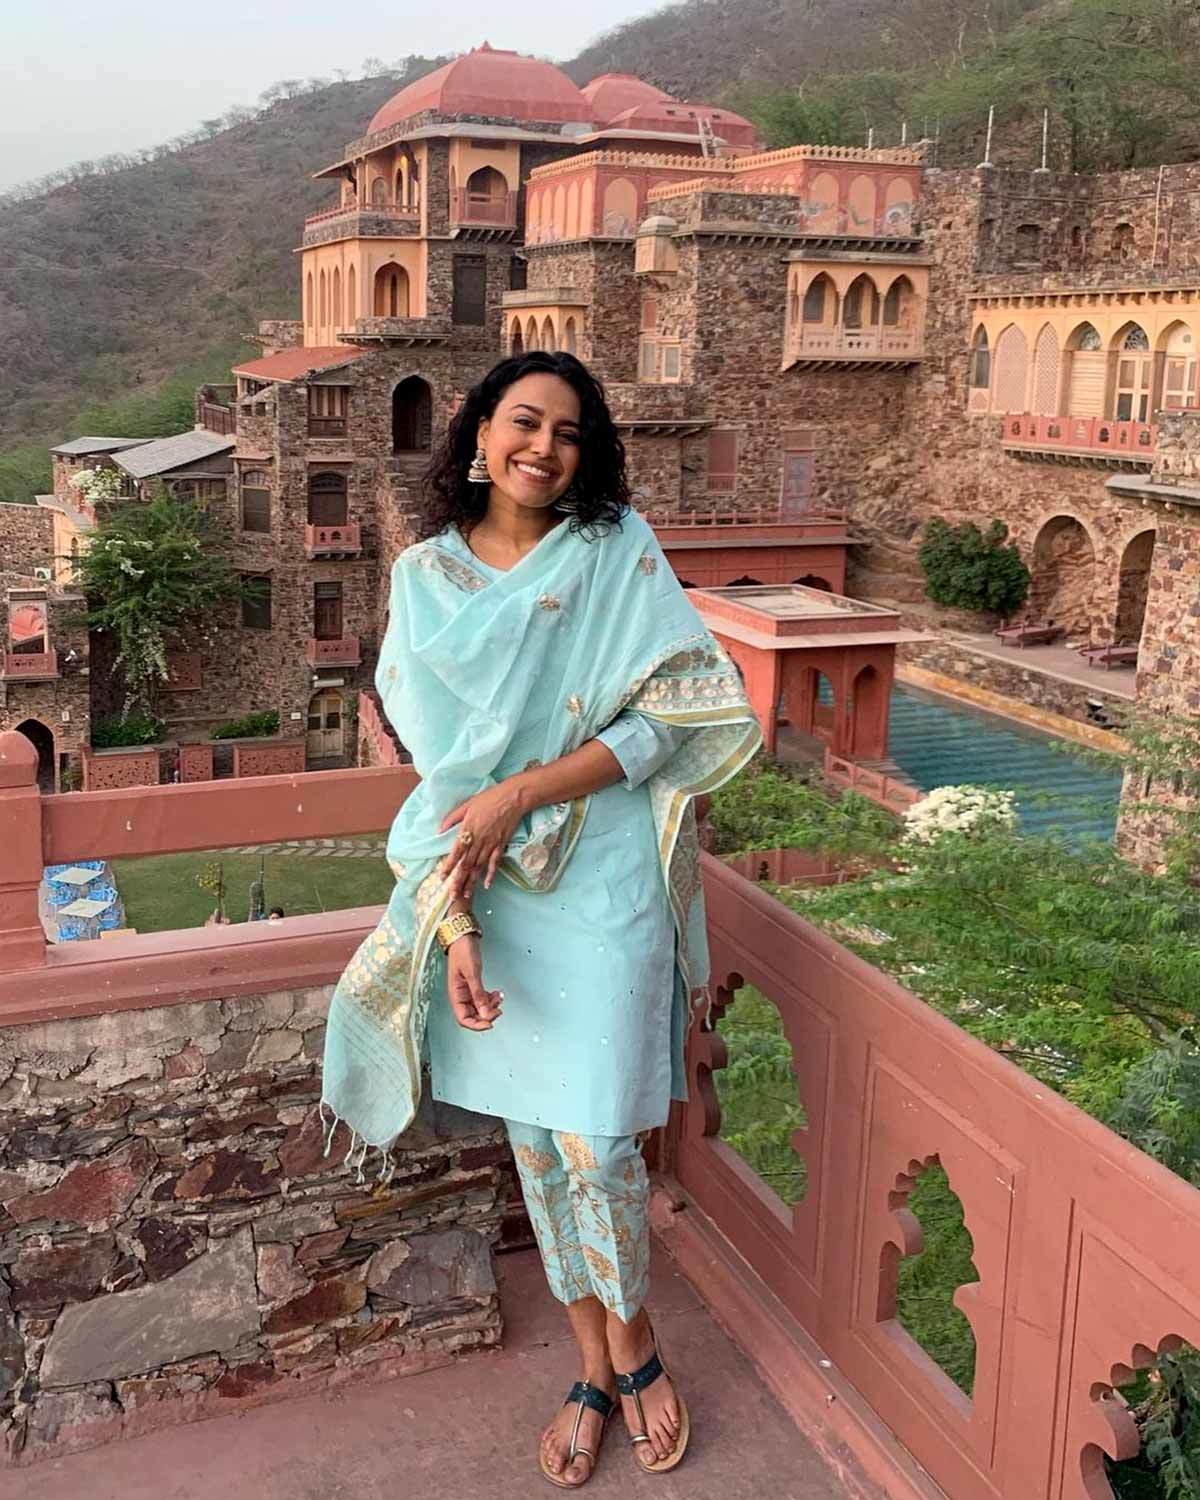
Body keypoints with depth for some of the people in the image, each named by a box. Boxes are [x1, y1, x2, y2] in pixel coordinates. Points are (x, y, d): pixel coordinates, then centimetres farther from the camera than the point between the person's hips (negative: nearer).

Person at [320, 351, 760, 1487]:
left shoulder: (620, 551, -4)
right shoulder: (426, 576, 3)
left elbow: (670, 718, -9)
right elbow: (438, 765, -1)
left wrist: (522, 793, -17)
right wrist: (455, 922, -11)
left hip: (601, 888, -3)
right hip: (487, 893, 3)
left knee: (595, 1145, 0)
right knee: (533, 1141, 13)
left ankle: (631, 1344, 31)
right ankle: (596, 1370, 33)